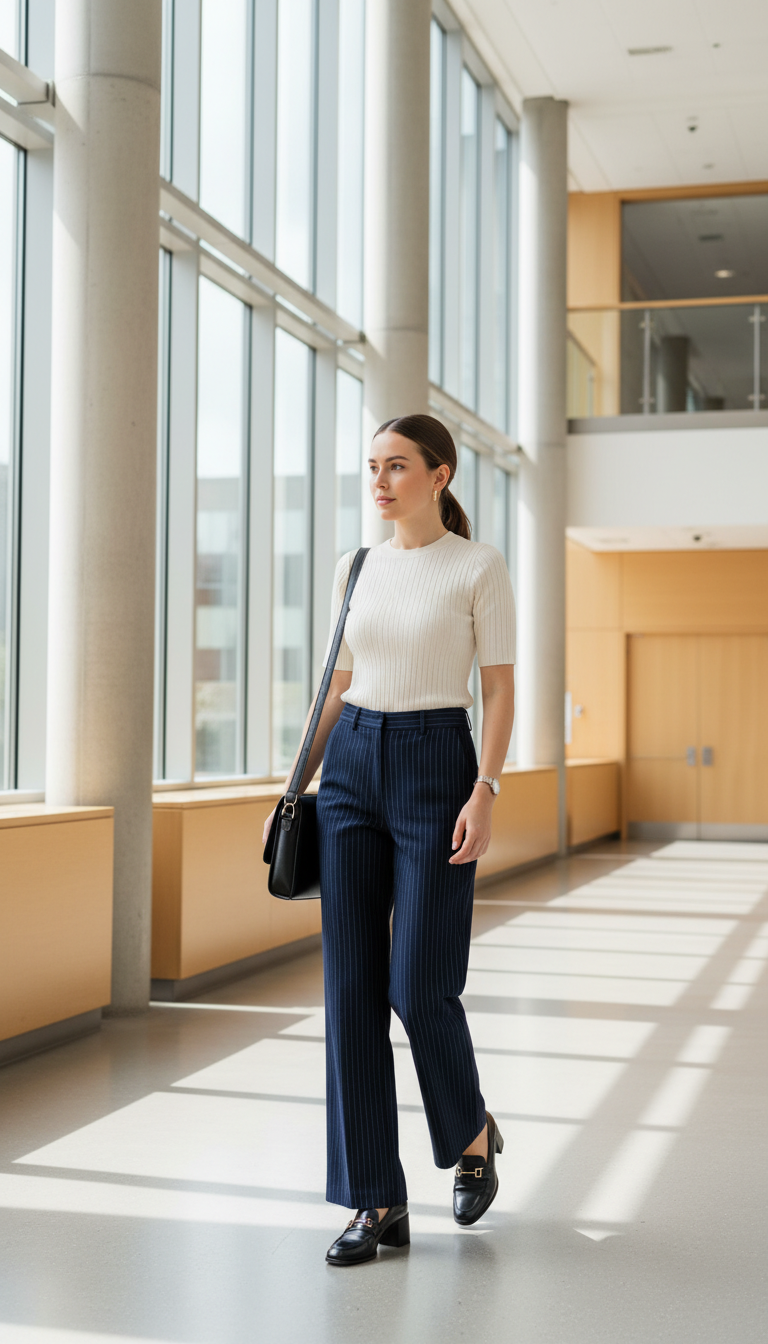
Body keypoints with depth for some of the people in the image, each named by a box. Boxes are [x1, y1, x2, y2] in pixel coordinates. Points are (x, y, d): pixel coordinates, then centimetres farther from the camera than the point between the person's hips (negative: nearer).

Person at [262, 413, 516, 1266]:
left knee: (419, 987, -6)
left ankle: (471, 1131, 26)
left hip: (435, 771, -5)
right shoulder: (357, 569, 11)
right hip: (351, 771, 5)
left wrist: (483, 794, -16)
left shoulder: (480, 567, -3)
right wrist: (296, 787, 11)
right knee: (351, 987, 0)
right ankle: (378, 1204, 7)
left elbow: (501, 690, -6)